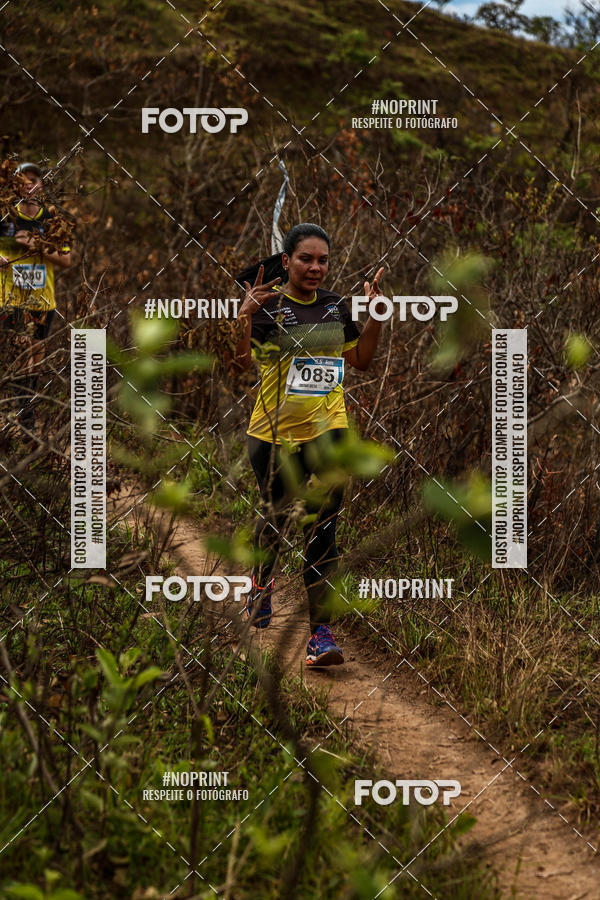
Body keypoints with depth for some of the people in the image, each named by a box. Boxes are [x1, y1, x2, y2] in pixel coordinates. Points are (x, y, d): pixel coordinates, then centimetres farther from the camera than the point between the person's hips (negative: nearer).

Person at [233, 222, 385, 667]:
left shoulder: (336, 306, 8)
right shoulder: (267, 304, -7)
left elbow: (360, 360, 19)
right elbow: (240, 363, -17)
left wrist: (376, 314, 8)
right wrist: (244, 315, -29)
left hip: (328, 428, 2)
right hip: (275, 430, -2)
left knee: (323, 527, -7)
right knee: (277, 515, 12)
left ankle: (322, 630, -7)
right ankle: (262, 578, 46)